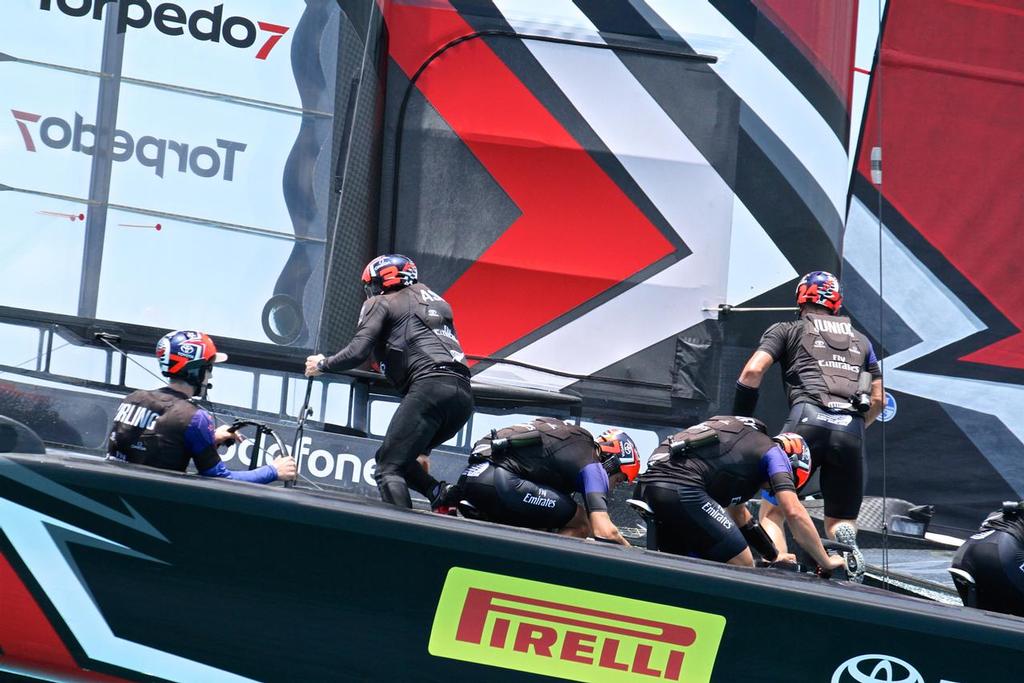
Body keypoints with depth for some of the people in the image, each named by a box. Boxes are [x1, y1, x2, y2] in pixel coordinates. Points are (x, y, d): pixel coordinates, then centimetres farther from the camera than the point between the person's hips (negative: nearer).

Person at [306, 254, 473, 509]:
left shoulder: (381, 303, 12)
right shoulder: (434, 301, 34)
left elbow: (357, 352, 1)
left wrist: (322, 364, 17)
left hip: (429, 385, -7)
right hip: (463, 395, 7)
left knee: (388, 469, -7)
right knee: (395, 459, 20)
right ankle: (443, 496, -1)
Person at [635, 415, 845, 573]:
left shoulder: (743, 445, 35)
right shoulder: (774, 453, 11)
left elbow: (737, 513, 45)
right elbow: (794, 512, 0)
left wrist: (773, 556, 52)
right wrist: (826, 563, 8)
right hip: (682, 488, -9)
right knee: (743, 567, 0)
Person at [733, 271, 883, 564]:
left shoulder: (787, 330, 20)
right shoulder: (860, 340, 32)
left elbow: (753, 372, 5)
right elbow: (878, 399, 26)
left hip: (808, 421, -3)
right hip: (851, 432, 3)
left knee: (772, 510, 4)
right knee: (841, 523, 14)